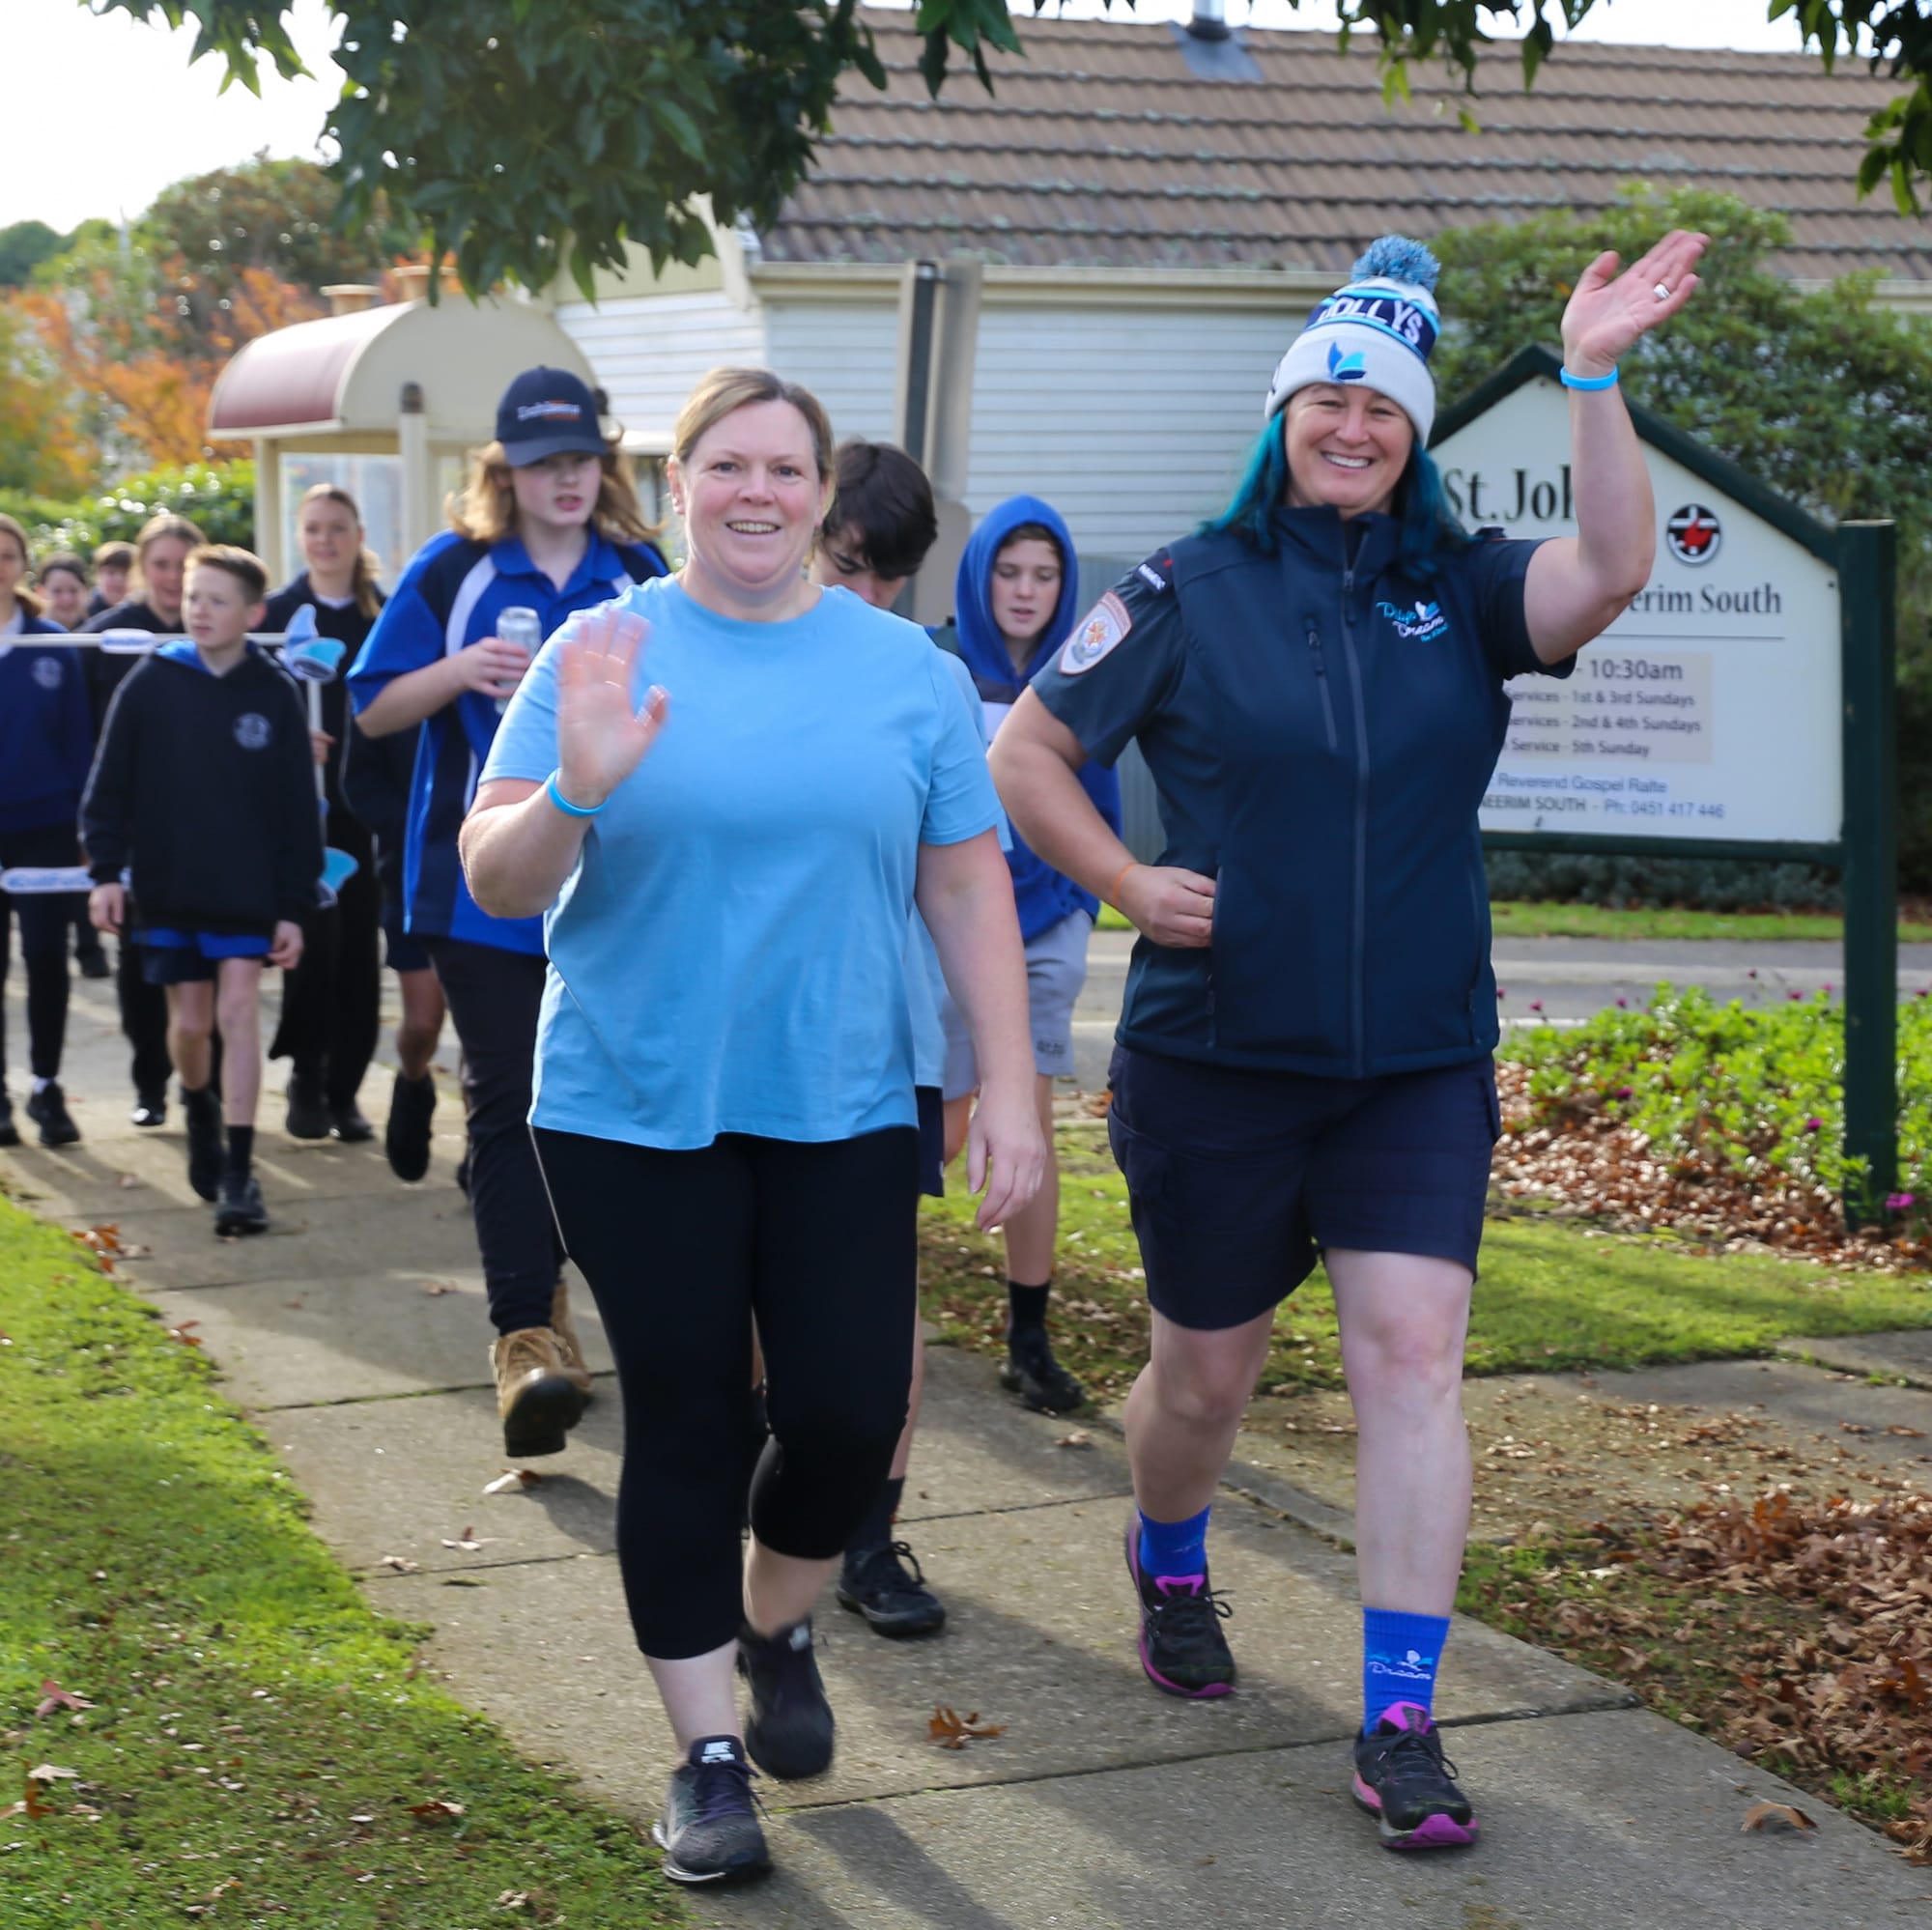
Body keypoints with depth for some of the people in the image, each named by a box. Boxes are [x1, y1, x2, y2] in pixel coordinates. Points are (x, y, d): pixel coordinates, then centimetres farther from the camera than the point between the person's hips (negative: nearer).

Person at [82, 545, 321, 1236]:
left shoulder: (275, 694, -3)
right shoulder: (151, 682, -2)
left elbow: (298, 810, -1)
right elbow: (110, 786, 0)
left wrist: (294, 907, -3)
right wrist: (105, 872, -8)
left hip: (248, 890, -1)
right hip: (167, 887, 1)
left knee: (239, 1009, -9)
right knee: (190, 1020, 9)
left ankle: (238, 1170, -6)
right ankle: (198, 1105, 40)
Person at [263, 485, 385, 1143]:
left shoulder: (384, 615, 6)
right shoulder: (277, 612, 2)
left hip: (366, 802, 2)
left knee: (358, 944, 4)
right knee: (317, 935, -10)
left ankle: (344, 1089, 13)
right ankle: (307, 1076, 7)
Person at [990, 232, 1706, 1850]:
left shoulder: (1458, 592, 3)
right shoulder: (1186, 595, -1)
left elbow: (1610, 571, -16)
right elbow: (1025, 754, 4)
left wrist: (1595, 380, -24)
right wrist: (1128, 882, -8)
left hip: (1418, 1066, 1)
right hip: (1215, 1060, -1)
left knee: (1413, 1355, -9)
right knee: (1208, 1367, 12)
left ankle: (1401, 1721, -5)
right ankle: (1171, 1576, 44)